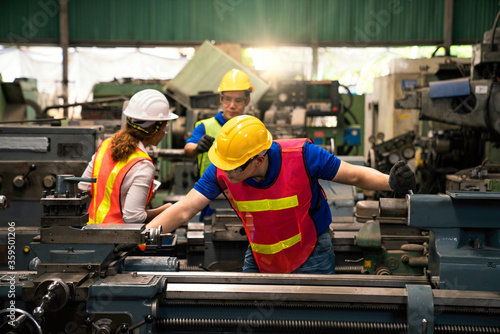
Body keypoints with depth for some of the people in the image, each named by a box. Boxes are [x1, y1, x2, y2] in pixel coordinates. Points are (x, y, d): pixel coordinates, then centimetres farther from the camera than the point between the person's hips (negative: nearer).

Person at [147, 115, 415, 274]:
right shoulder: (220, 172, -20)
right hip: (260, 257, 3)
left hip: (311, 257, -3)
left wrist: (391, 182, -35)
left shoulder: (301, 156, -28)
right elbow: (184, 210, -19)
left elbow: (354, 175, -18)